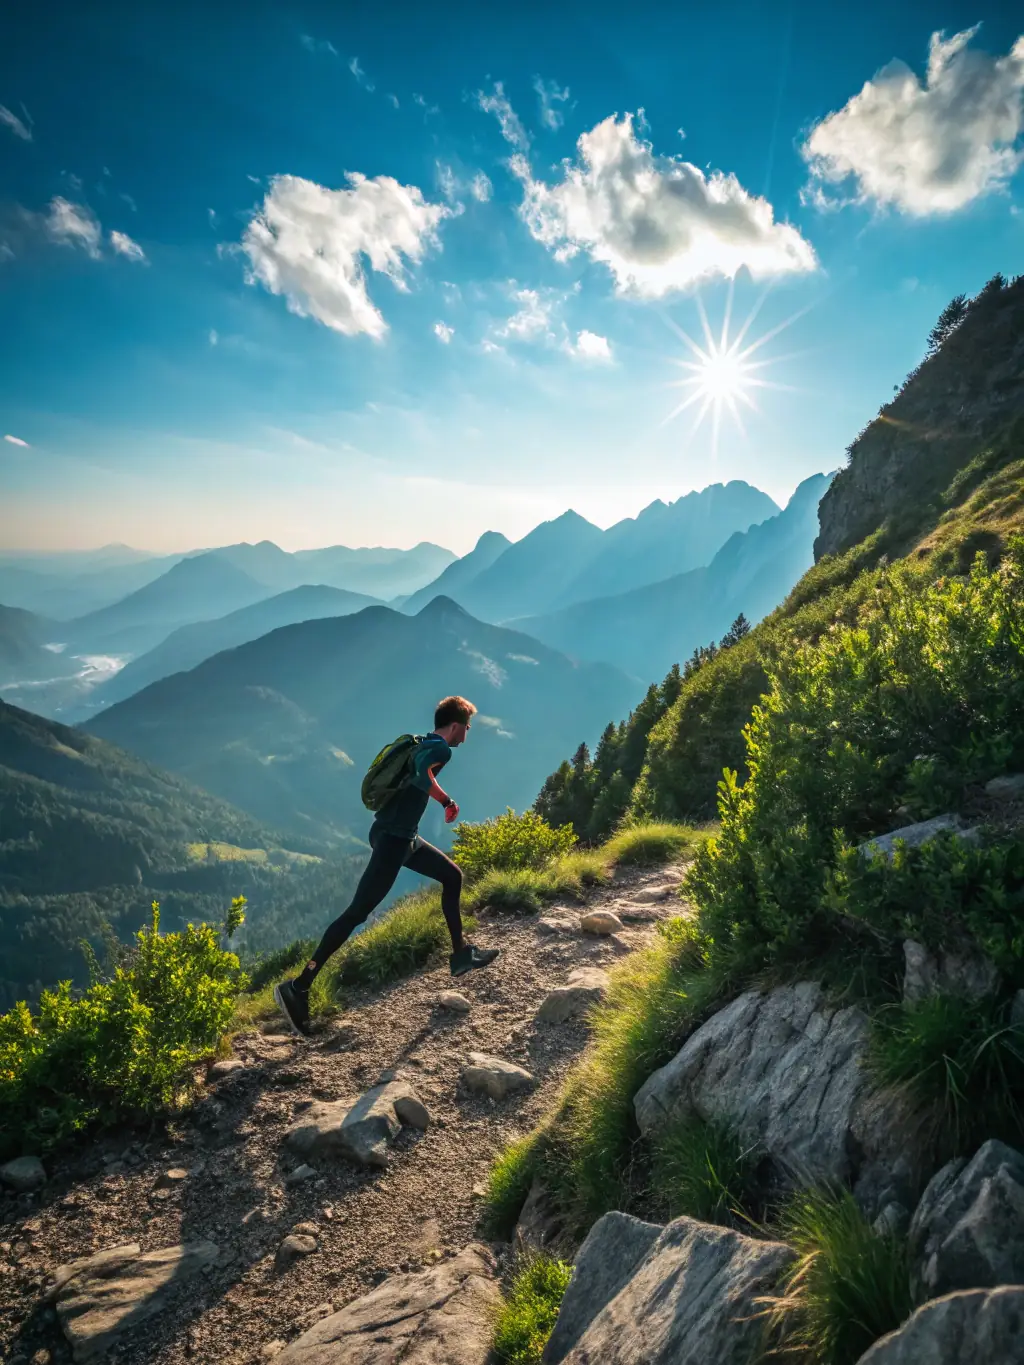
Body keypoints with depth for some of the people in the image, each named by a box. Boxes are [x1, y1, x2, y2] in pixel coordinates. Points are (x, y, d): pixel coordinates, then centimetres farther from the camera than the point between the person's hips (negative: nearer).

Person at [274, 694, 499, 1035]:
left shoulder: (423, 743, 14)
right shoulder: (440, 749, -15)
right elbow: (422, 775, -36)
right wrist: (448, 801, -23)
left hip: (402, 836, 10)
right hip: (392, 839, -10)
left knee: (452, 876, 19)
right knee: (357, 912, -9)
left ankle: (461, 954, 26)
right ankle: (298, 988, -5)